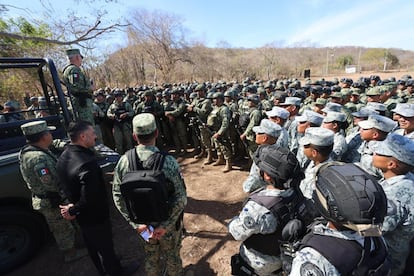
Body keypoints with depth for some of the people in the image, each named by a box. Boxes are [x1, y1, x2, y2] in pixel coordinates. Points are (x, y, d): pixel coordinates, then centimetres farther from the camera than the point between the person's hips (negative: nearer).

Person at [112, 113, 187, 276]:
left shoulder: (124, 161, -18)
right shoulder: (168, 161, -27)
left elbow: (118, 197, -11)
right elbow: (181, 198, -24)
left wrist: (135, 223, -6)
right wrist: (165, 225, -15)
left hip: (141, 224, 3)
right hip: (168, 221, -2)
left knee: (150, 258, 29)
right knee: (172, 257, 26)